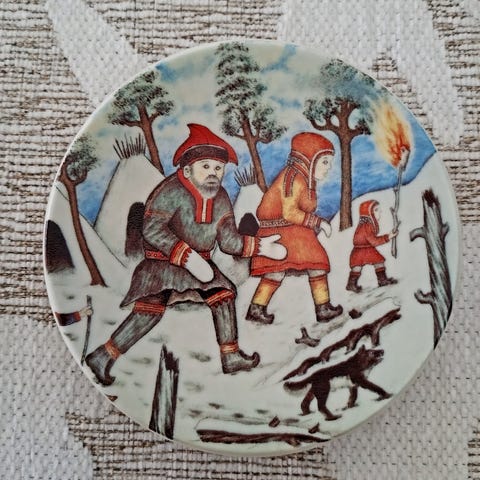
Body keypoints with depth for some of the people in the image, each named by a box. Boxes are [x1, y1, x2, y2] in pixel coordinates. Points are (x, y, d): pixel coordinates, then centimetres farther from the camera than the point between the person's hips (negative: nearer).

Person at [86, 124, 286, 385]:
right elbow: (151, 230, -31)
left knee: (223, 293, 6)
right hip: (162, 260, -7)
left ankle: (231, 357, 18)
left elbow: (229, 241, 3)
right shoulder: (173, 190, -22)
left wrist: (260, 247, -8)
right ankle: (102, 357, -5)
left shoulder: (220, 199, 0)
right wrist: (188, 257, -35)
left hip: (199, 261, 7)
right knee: (152, 307, -17)